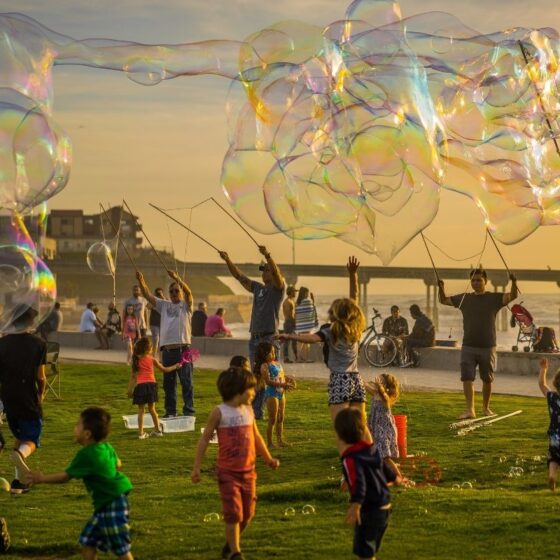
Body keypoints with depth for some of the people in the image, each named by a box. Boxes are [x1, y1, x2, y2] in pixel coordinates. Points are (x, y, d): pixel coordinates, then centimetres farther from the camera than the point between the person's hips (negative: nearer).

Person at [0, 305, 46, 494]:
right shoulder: (38, 344, -7)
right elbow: (40, 376, -7)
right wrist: (42, 393, 12)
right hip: (29, 400, -4)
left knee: (19, 437, 21)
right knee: (31, 440, 6)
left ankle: (19, 480, 14)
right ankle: (21, 453, -31)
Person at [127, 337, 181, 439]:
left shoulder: (136, 360, 4)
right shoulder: (152, 359, 3)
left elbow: (133, 376, 3)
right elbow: (164, 370, 13)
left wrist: (130, 389, 8)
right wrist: (175, 366, 27)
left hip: (140, 386, 0)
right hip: (151, 384, 0)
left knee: (141, 410, 3)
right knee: (152, 409, 14)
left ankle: (141, 432, 0)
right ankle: (157, 430, 21)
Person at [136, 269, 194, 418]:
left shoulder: (186, 305, 4)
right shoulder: (164, 305, 16)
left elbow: (188, 292, -15)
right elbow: (148, 295, 7)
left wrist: (176, 278, -30)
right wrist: (141, 281, -11)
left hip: (183, 349, -4)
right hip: (167, 349, 4)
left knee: (186, 382, -4)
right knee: (168, 383, 9)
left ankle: (189, 410, 0)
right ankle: (170, 411, 17)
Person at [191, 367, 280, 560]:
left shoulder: (248, 410, 6)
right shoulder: (219, 412, -10)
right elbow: (204, 439, -7)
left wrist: (268, 458, 27)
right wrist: (196, 468, -10)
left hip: (248, 471, 6)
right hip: (228, 472, -6)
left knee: (247, 514, 10)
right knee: (234, 513, -7)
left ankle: (230, 544, 31)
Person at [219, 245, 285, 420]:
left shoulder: (278, 288, -1)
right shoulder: (258, 288, 17)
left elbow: (277, 273, -20)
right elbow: (240, 277, 17)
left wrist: (267, 255, -35)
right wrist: (227, 260, 8)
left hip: (270, 338, -7)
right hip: (254, 338, 7)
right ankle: (256, 412, 13)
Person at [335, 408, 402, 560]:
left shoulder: (351, 459, -19)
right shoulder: (371, 450, 8)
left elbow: (358, 483, -34)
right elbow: (384, 467, 26)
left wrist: (355, 506, -47)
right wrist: (394, 477, 48)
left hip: (369, 510, -9)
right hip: (384, 507, 9)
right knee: (370, 548, 22)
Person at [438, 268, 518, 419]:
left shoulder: (494, 298, -1)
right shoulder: (464, 298, 7)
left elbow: (512, 296, -15)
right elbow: (444, 300, 11)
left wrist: (514, 283, -34)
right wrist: (441, 288, -9)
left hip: (488, 347, -1)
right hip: (468, 347, 1)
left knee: (487, 379, 9)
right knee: (467, 378, -8)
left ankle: (486, 408, 25)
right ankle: (470, 409, -9)